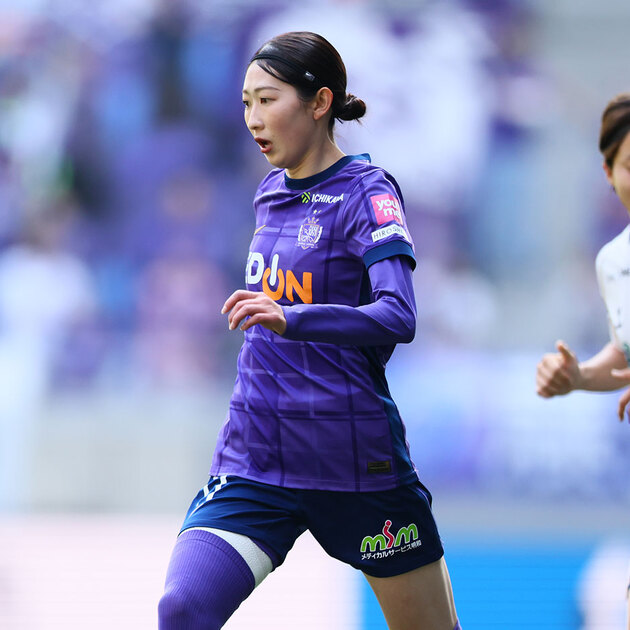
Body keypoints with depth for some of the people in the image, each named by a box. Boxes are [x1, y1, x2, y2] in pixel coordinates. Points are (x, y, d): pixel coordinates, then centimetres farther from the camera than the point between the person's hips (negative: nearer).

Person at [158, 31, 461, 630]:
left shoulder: (365, 191, -9)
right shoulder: (271, 193, 11)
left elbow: (398, 317, -25)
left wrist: (289, 318, -39)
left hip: (353, 463, -5)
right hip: (252, 460, 5)